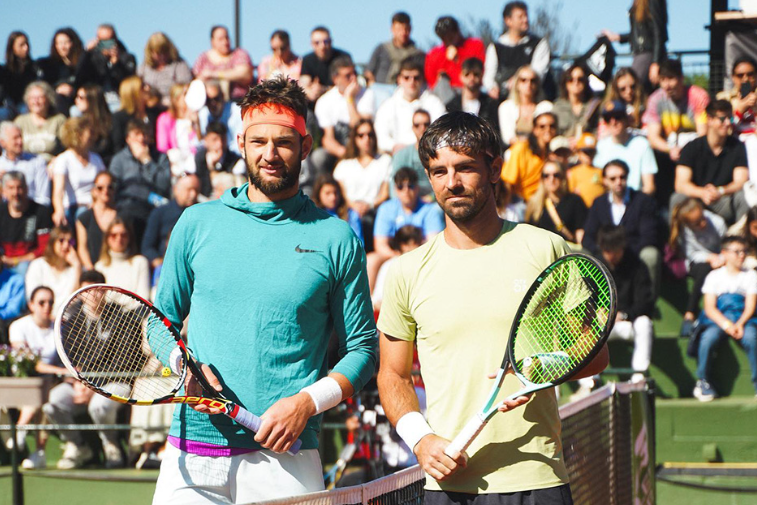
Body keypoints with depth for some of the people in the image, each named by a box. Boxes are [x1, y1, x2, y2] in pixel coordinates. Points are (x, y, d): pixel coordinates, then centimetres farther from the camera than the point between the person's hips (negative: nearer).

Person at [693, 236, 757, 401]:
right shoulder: (714, 276, 13)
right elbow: (709, 307, 2)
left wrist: (740, 324, -15)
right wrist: (725, 324, -16)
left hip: (743, 319, 0)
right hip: (717, 319, 0)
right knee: (708, 338, -33)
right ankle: (703, 381, -13)